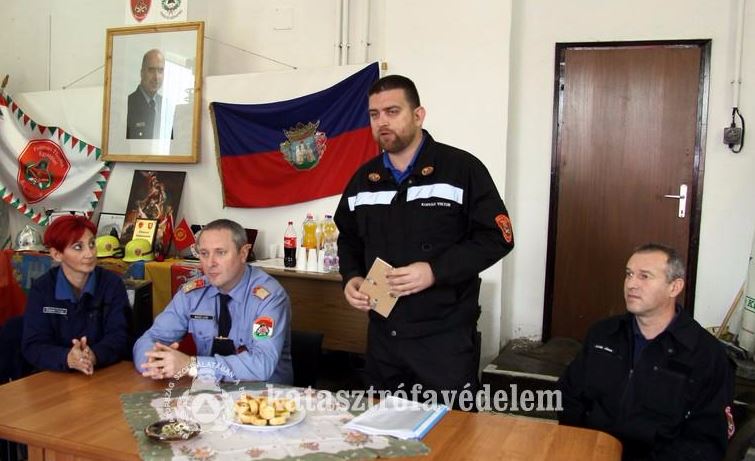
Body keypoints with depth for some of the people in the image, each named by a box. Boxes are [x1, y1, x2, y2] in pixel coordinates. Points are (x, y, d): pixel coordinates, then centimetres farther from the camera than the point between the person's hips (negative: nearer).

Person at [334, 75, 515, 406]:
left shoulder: (462, 168, -9)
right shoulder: (364, 178, 9)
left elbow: (496, 238, -11)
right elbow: (349, 239, 20)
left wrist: (436, 271, -21)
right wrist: (351, 278, 0)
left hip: (446, 338, -5)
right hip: (382, 335, 6)